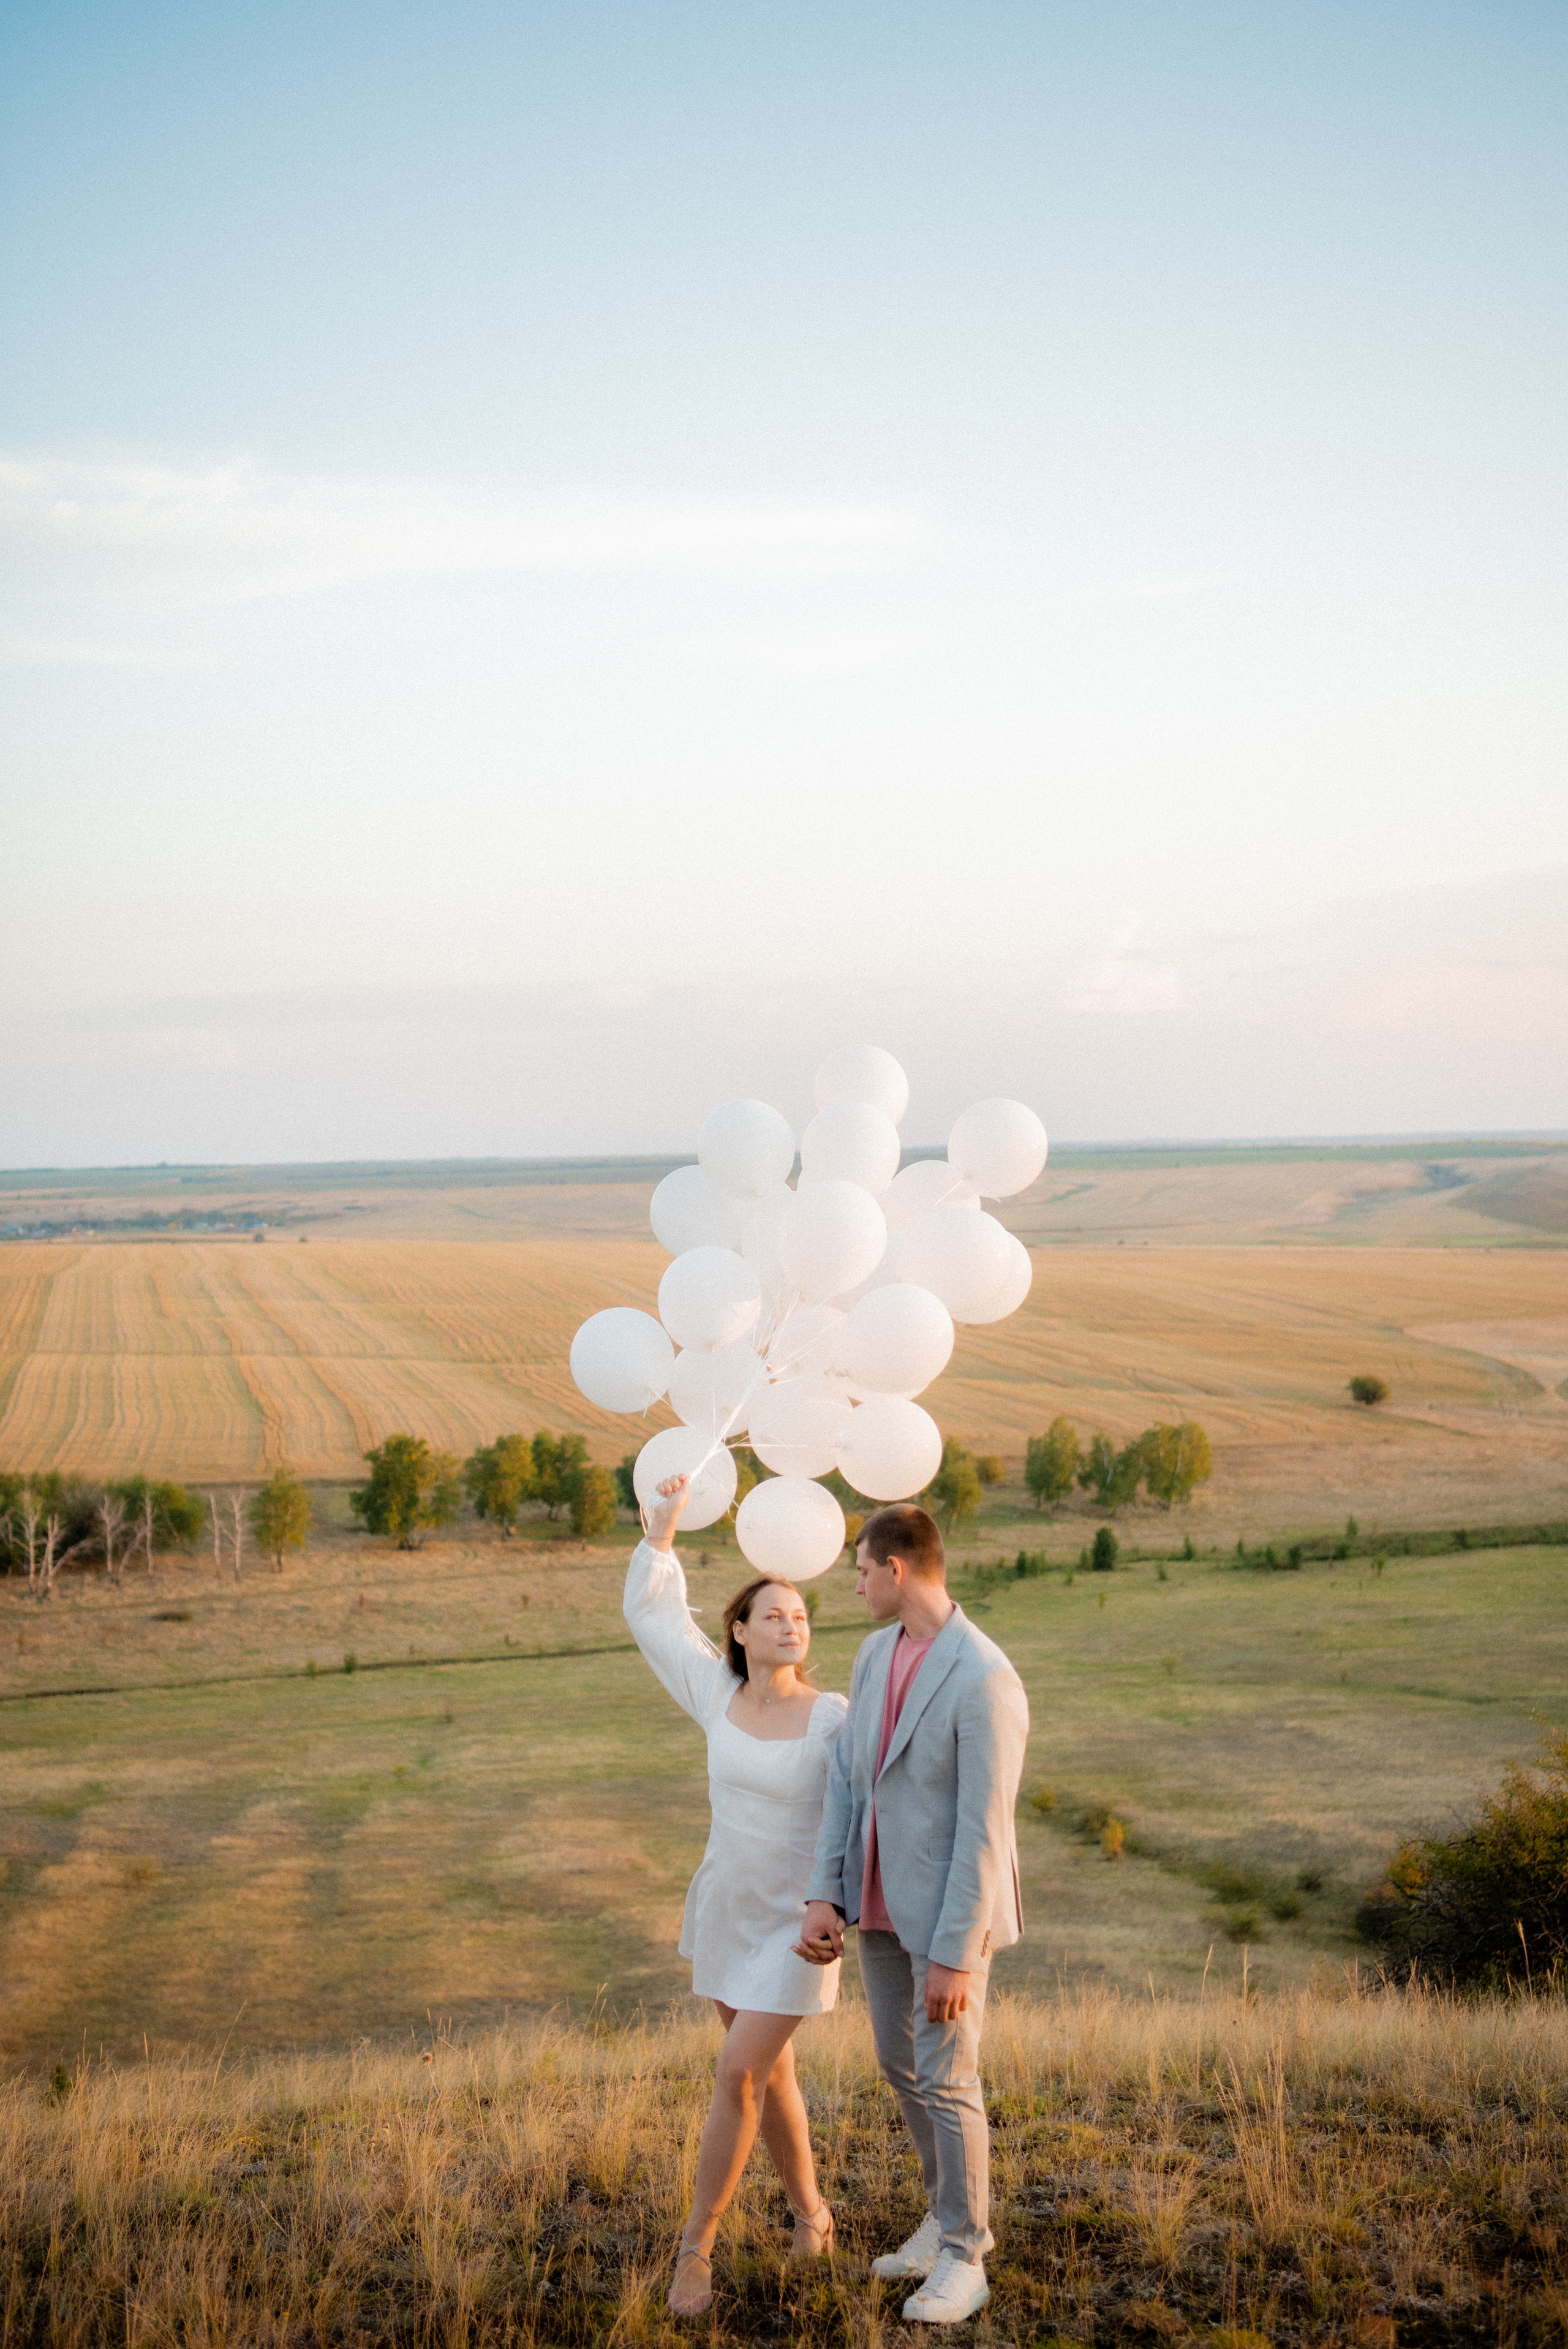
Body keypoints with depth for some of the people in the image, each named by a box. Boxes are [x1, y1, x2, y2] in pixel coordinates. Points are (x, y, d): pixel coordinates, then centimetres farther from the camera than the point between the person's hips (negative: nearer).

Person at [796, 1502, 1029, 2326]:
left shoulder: (985, 1681, -26)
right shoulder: (876, 1656, 2)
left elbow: (984, 1831, -24)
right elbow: (845, 1781, 4)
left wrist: (954, 1956, -22)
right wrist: (824, 1897, -4)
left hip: (950, 1909, -8)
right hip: (881, 1901, 8)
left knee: (945, 2083, 1)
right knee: (901, 2067, 18)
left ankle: (961, 2260, 19)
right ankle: (954, 2215, 37)